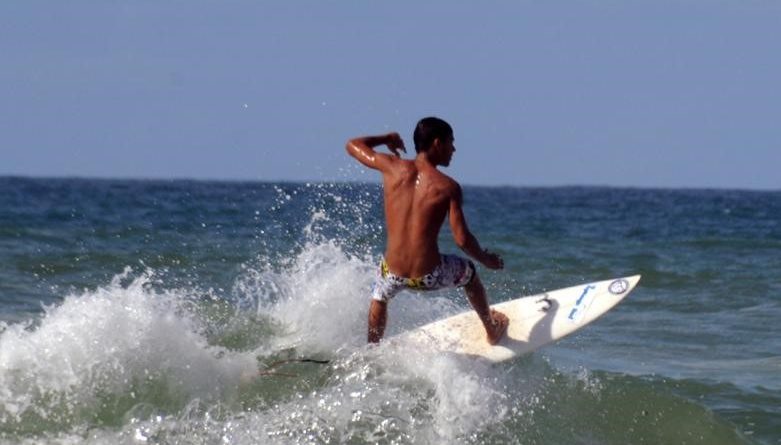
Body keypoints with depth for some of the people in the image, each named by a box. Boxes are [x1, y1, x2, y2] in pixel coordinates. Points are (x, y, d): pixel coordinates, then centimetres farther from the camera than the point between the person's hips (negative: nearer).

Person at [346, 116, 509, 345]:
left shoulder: (393, 167, -3)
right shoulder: (448, 187, -9)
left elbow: (353, 145, 13)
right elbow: (462, 240, -11)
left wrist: (386, 138, 30)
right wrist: (486, 259, 8)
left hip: (393, 274, 2)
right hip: (428, 277, -2)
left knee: (380, 296, 40)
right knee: (469, 272, 33)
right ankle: (493, 329, 52)